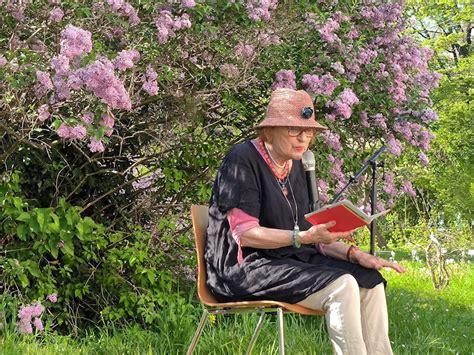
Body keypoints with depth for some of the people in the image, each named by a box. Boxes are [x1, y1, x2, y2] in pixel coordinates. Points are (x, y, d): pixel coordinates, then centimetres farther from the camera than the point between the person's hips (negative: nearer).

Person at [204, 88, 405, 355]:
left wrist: (354, 254, -3)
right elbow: (245, 233, -18)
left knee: (371, 280, -9)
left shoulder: (296, 167, 15)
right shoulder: (243, 160, -10)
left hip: (288, 260, 8)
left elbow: (309, 233, 14)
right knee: (340, 285, -26)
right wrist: (303, 237, -28)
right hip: (243, 268, -8)